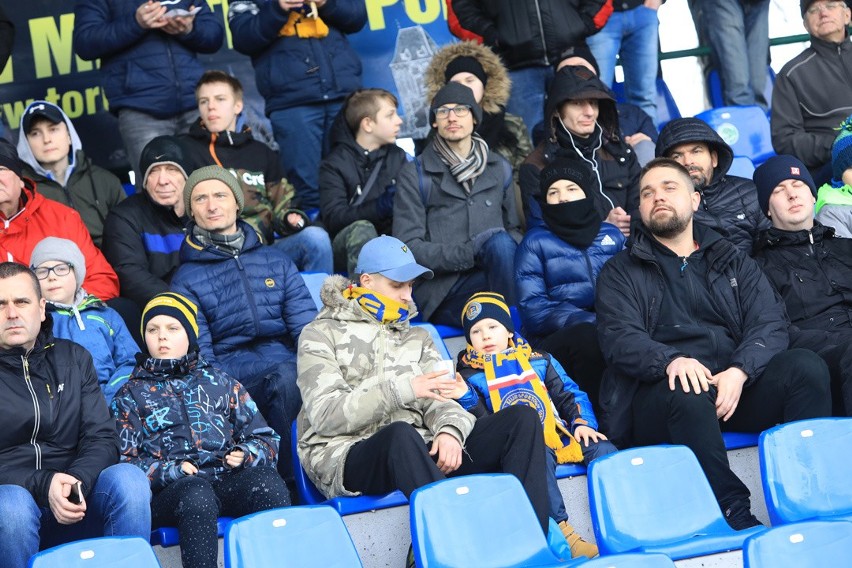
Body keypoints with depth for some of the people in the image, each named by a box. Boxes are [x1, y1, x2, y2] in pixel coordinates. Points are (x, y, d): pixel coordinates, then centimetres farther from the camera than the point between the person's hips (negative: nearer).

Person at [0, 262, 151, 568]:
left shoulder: (73, 358, 13)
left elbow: (102, 437, 6)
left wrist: (76, 481, -17)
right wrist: (42, 486, -21)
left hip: (73, 502, 2)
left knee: (128, 480, -28)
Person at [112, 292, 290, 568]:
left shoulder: (220, 382, 26)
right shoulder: (131, 394, 23)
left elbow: (265, 438, 21)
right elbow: (125, 460, 10)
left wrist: (245, 454, -2)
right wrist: (169, 471, -9)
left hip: (228, 480, 2)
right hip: (169, 490, -2)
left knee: (267, 480, -33)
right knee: (197, 494, -39)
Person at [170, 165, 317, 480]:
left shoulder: (276, 261, 20)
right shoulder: (187, 279, 12)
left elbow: (307, 327, 11)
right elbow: (200, 357, 3)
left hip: (289, 367, 3)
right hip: (235, 379, -3)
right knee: (285, 376, -36)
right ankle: (292, 480, -28)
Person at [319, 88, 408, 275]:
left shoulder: (399, 157, 16)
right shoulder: (334, 164, 2)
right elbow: (333, 218, -13)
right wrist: (379, 207, -27)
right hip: (349, 247, -3)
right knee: (361, 229, -35)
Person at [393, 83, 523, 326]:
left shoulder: (499, 168, 21)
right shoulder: (415, 175, 8)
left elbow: (514, 230, 21)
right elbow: (408, 246, -1)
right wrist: (469, 253, -15)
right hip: (441, 291, -3)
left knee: (501, 243, -30)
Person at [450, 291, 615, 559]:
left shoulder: (539, 361, 21)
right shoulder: (470, 375, 15)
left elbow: (570, 394, 18)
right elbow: (482, 423, 6)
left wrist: (583, 422, 0)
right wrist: (466, 398, -12)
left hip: (559, 434, 4)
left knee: (602, 449, -21)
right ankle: (561, 530, -44)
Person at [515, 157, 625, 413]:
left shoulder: (612, 235, 21)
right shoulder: (535, 241, 11)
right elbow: (533, 310, 0)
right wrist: (587, 321, -16)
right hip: (556, 341, -2)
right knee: (588, 335, -37)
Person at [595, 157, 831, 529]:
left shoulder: (733, 261, 23)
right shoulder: (621, 272, 16)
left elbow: (771, 324, 8)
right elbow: (618, 338, -2)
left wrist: (740, 370, -14)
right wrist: (670, 360, -25)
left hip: (738, 385, 3)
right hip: (664, 389, -3)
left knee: (806, 366, -24)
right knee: (688, 397, -38)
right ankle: (735, 515, -32)